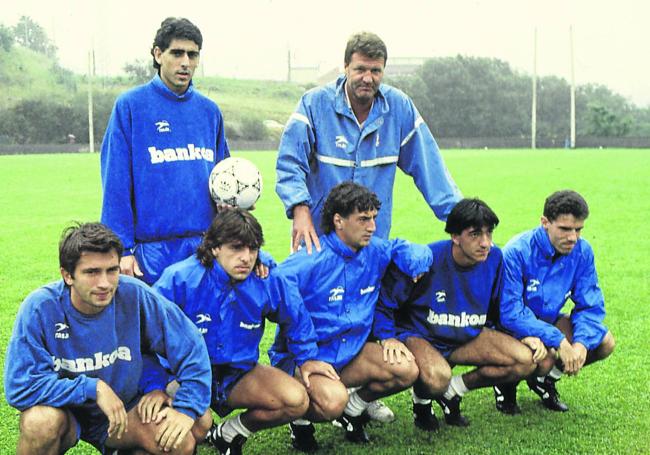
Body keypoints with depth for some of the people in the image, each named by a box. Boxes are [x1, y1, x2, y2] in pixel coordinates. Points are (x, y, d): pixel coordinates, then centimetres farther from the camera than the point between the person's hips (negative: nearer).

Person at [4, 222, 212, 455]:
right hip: (63, 409, -2)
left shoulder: (135, 296, -18)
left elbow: (191, 346, -10)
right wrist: (93, 388, -28)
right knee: (41, 421, -35)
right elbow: (19, 387, -25)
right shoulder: (39, 308, -23)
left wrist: (187, 409, -16)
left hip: (124, 407, 2)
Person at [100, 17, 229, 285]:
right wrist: (123, 248, -11)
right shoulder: (130, 106, -3)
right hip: (154, 250, -4)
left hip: (207, 249, 4)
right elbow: (115, 184, -6)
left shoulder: (209, 111, 11)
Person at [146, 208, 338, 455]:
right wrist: (155, 388, -25)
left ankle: (229, 433, 8)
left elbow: (296, 317, 14)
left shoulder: (267, 281, -8)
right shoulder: (179, 279, -19)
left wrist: (306, 358, 13)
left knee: (297, 401, -18)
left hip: (238, 374, 4)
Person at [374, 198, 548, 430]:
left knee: (527, 359, -14)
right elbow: (382, 303, -13)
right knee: (437, 377, -39)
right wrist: (387, 339, -26)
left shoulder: (495, 258, -8)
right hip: (419, 336, -5)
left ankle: (453, 390, 3)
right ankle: (421, 399, 2)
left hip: (469, 337, 6)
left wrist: (528, 334, -4)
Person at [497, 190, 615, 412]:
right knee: (545, 355, -34)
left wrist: (581, 343, -26)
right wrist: (559, 341, -34)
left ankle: (546, 378, 11)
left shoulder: (581, 251, -11)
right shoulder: (517, 252, -28)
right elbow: (510, 312, -30)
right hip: (511, 327, -6)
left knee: (605, 342, -12)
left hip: (548, 320, 6)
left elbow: (591, 305, -6)